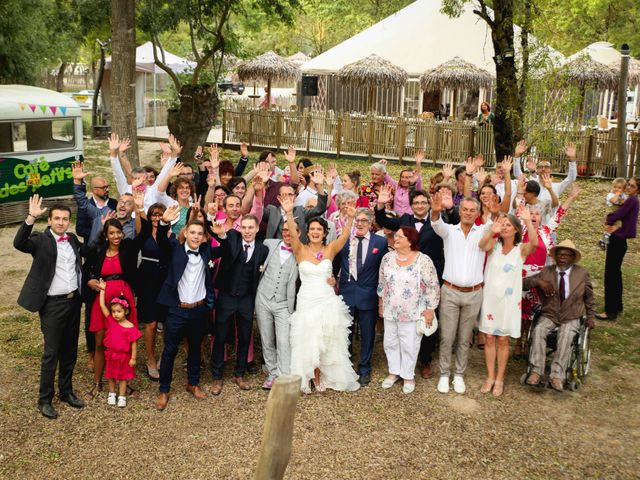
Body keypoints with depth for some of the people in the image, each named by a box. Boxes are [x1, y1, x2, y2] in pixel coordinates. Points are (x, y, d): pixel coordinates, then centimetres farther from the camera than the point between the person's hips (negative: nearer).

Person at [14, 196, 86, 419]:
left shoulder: (72, 239, 8)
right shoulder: (41, 240, -10)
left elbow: (88, 251, 25)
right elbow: (19, 243, -29)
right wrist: (31, 217, -40)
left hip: (73, 300, 6)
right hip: (52, 304, -6)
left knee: (70, 351, 15)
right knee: (51, 353, -1)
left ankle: (66, 391, 29)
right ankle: (45, 400, 12)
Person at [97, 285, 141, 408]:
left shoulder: (130, 328, -19)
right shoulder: (111, 321, -9)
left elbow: (133, 344, -12)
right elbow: (102, 305, -11)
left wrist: (133, 358, -11)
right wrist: (102, 289, -12)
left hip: (124, 356, -3)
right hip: (111, 354, 3)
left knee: (123, 376, 12)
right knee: (111, 375, 18)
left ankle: (122, 396, 24)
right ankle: (112, 393, 36)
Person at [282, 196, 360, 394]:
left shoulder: (330, 250, 2)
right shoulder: (301, 250, -2)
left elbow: (344, 236, -12)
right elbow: (293, 234, -19)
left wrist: (350, 218, -30)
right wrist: (289, 214, -36)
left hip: (327, 301, 1)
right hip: (306, 302, -1)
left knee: (328, 343, 10)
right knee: (307, 342, 6)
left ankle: (326, 377, 26)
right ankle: (312, 378, 22)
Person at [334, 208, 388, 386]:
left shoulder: (380, 242, -3)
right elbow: (335, 263, 10)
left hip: (368, 295, -1)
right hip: (347, 293, 1)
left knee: (367, 334, 11)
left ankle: (364, 370, 28)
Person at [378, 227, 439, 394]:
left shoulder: (423, 260, -15)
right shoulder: (388, 258, -1)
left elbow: (432, 286, -11)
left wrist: (430, 309, -11)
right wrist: (381, 303, 14)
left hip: (412, 313, -4)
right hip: (390, 311, 4)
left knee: (409, 345, 6)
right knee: (390, 342, 15)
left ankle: (408, 376, 24)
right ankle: (394, 371, 33)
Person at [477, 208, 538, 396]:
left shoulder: (521, 249, -5)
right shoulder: (494, 245, -2)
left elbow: (534, 242, -27)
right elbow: (482, 245, -24)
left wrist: (528, 221, -42)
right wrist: (491, 231, -44)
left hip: (508, 299, -1)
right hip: (489, 297, 1)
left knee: (503, 339, 7)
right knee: (489, 338, 7)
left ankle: (500, 379, 18)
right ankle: (490, 376, 19)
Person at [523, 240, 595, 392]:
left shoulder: (582, 273, 4)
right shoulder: (547, 271, 2)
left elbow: (589, 297, 17)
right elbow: (524, 283, -2)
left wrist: (590, 316, 16)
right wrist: (539, 282, -20)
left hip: (571, 319, -1)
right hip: (549, 316, 1)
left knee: (566, 335, -33)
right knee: (538, 330, -30)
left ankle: (557, 375, -33)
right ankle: (536, 371, -30)